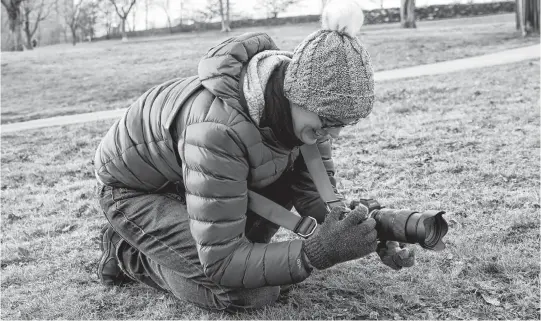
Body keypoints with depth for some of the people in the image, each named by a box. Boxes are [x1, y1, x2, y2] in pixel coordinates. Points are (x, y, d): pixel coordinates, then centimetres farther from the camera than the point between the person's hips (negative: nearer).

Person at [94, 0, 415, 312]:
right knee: (250, 294, -20)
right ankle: (127, 251, 2)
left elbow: (314, 187, -9)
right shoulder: (218, 129, -42)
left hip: (185, 168, 7)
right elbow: (219, 262, -36)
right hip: (133, 188, -7)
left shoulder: (302, 99, -20)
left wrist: (352, 230, -28)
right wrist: (319, 251, -44)